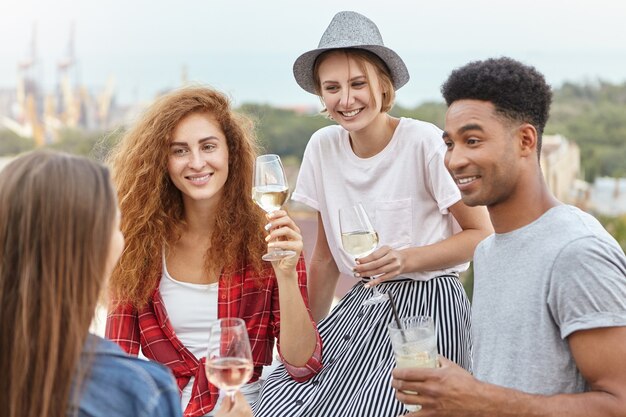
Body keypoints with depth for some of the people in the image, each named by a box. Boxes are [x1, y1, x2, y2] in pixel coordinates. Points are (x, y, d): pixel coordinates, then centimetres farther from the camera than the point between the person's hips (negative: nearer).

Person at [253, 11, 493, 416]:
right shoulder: (322, 146, 1)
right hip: (362, 306, 5)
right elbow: (326, 257, 10)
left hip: (426, 307, -5)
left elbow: (482, 236, -7)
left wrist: (407, 258, -22)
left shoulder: (426, 143, -14)